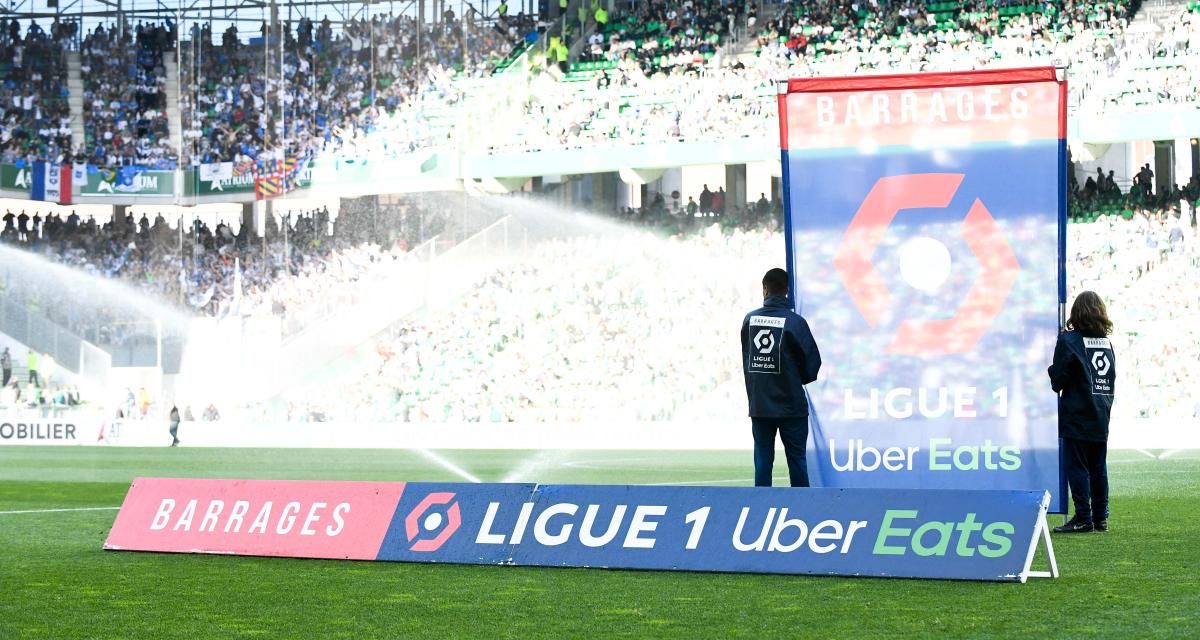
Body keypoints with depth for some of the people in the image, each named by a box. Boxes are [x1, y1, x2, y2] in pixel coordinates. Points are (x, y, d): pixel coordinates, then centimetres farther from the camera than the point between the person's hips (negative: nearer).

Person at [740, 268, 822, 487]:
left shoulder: (749, 319, 0)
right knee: (797, 459, 4)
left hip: (759, 405, 3)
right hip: (791, 406, -3)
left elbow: (746, 359, 6)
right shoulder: (794, 322, -10)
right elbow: (813, 361, -6)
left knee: (762, 459, 6)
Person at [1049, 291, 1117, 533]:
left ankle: (1083, 518, -5)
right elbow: (1111, 379, 14)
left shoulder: (1068, 340, -10)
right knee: (1098, 468, 10)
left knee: (1077, 467, -3)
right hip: (1101, 416, 6)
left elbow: (1057, 380, -10)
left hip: (1076, 417, -6)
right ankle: (1100, 517, 12)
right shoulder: (1107, 342, 8)